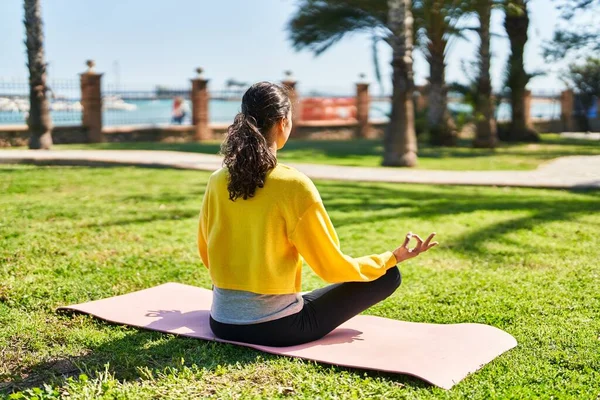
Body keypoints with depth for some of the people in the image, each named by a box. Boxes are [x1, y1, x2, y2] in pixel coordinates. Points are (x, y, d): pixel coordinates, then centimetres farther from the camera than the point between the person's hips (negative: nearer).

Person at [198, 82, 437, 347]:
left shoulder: (217, 181, -3)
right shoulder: (294, 185, -18)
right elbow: (333, 268, -12)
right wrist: (393, 257, 3)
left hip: (222, 323, 7)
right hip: (276, 328, -7)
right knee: (388, 276, 3)